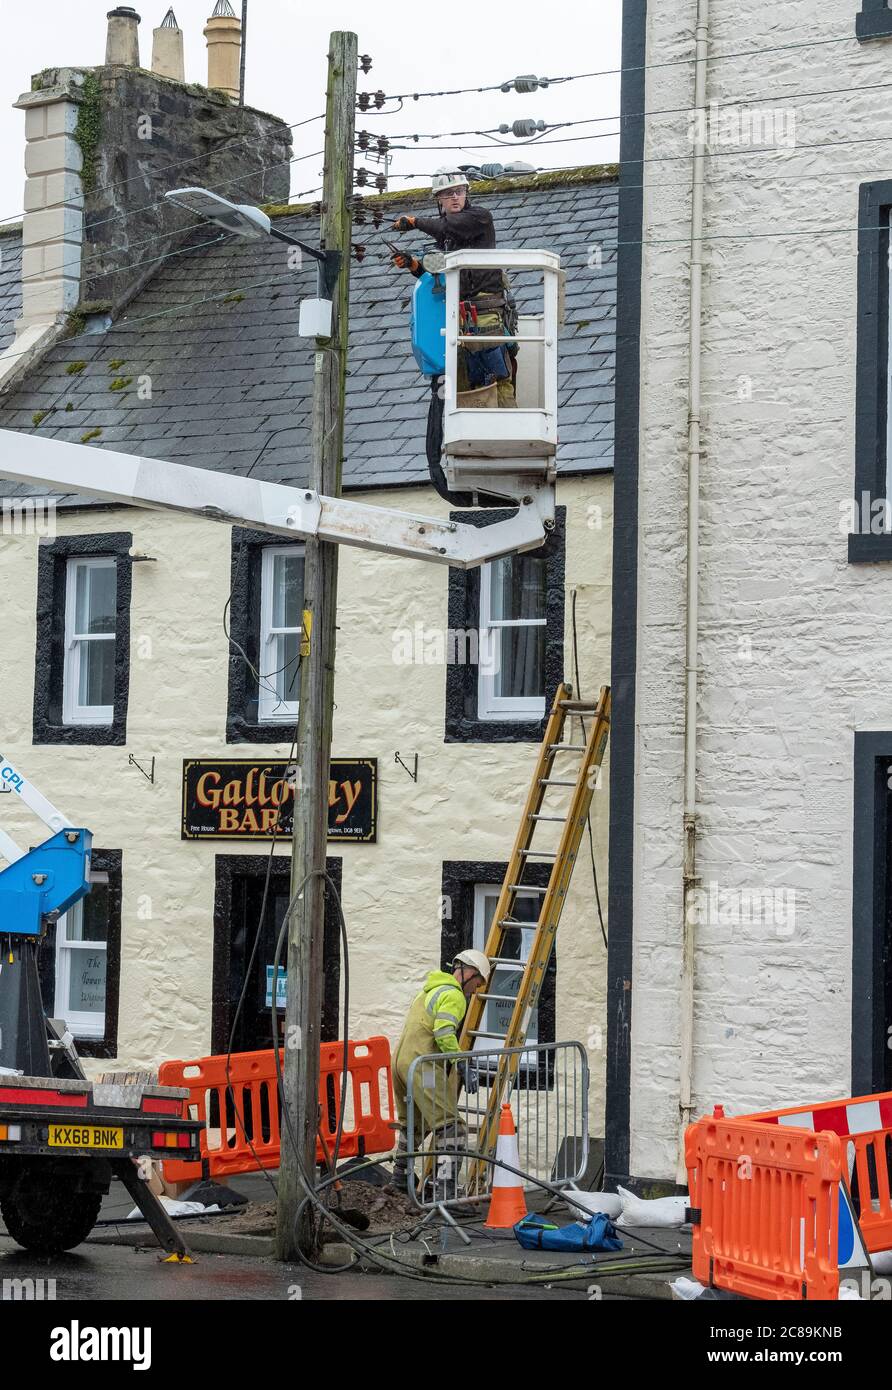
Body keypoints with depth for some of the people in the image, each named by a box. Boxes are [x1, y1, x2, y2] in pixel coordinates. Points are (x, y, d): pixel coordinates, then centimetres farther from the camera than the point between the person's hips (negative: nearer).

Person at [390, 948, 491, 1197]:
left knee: (412, 1124, 27)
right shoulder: (454, 995, -7)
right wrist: (463, 1066, -17)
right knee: (450, 1126, -12)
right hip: (422, 1066, -10)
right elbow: (444, 1034, -20)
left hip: (400, 1061, 10)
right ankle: (447, 1189, -22)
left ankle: (399, 1177, 38)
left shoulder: (429, 990, 24)